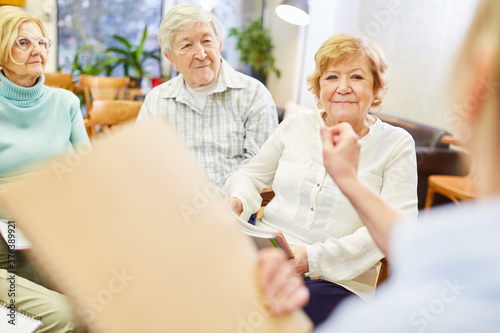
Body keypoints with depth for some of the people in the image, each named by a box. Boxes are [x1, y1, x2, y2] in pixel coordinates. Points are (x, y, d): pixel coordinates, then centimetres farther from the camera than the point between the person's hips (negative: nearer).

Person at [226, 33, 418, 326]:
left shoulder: (397, 144, 3)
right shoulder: (295, 127, 13)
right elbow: (250, 176, 23)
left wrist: (315, 257, -20)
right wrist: (238, 200, -3)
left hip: (335, 282, -3)